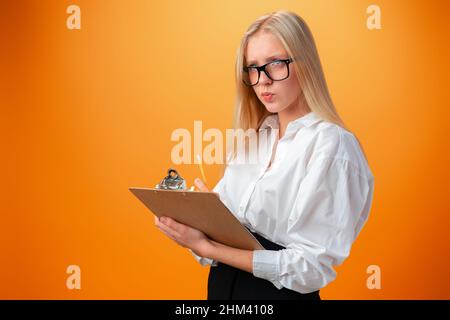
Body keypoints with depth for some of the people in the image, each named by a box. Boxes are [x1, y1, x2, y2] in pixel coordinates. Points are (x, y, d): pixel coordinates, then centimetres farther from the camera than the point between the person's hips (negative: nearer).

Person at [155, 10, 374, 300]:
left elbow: (311, 267, -22)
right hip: (221, 284, 6)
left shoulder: (331, 145, -18)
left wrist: (207, 249, -25)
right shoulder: (255, 134, 5)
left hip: (281, 291, -6)